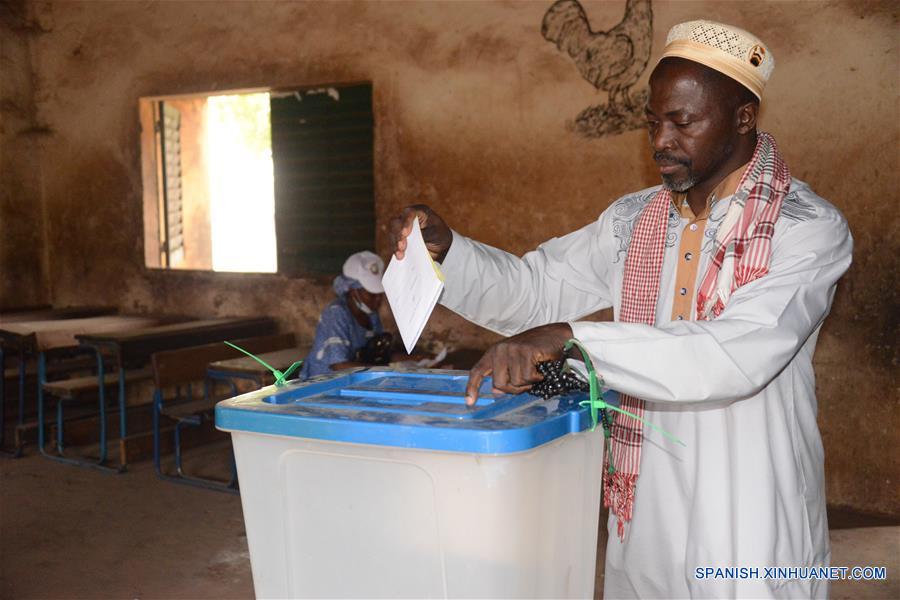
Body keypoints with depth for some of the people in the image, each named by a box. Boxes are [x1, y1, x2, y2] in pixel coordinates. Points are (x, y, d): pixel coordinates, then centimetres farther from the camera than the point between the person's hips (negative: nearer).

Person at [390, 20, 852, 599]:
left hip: (749, 531, -5)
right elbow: (532, 290, 9)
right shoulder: (635, 219, 5)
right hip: (642, 514, 5)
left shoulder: (809, 228, -13)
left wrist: (572, 339, -33)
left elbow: (737, 356, -27)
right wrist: (445, 247, -10)